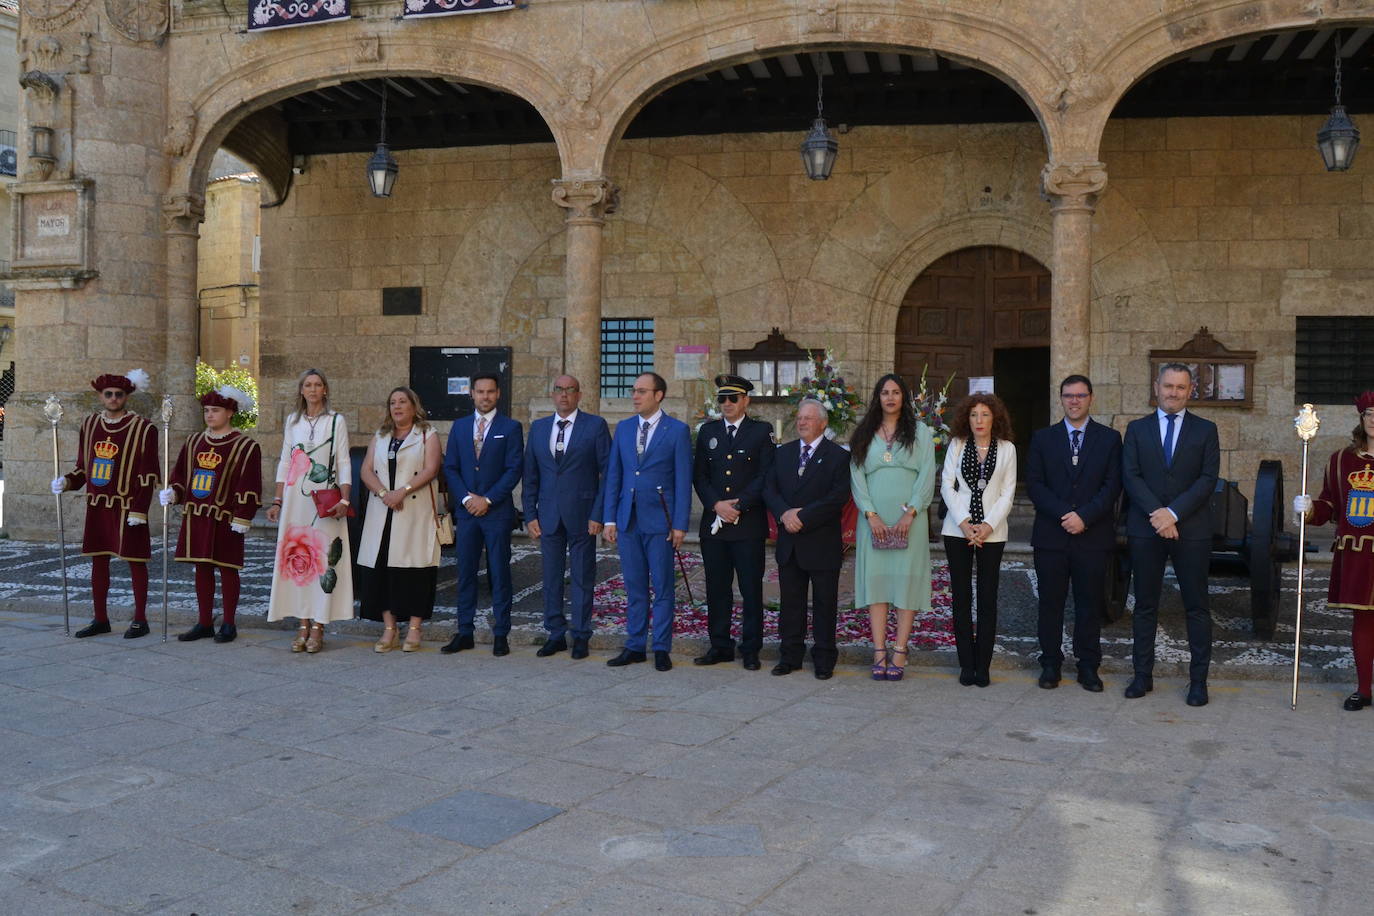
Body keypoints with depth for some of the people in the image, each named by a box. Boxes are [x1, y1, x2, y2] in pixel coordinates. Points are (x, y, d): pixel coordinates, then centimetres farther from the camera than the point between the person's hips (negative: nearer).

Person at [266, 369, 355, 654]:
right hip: (295, 499, 3)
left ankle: (318, 627, -1)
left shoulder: (336, 421, 2)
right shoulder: (292, 421, 12)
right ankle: (303, 626, 7)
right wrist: (277, 501, 10)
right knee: (296, 558, 1)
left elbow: (344, 464, -1)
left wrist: (344, 500, -12)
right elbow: (285, 463, 15)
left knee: (323, 559, -5)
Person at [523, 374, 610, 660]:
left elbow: (608, 473, -4)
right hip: (548, 516, 4)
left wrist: (598, 514, -10)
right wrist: (530, 515, 4)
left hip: (581, 515, -3)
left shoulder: (595, 425, -1)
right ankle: (556, 634, 19)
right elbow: (530, 476, 11)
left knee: (582, 578, 4)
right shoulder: (538, 427, 10)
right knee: (551, 577, 9)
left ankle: (581, 636, 14)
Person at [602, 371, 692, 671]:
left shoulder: (677, 430, -3)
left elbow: (683, 480, -5)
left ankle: (661, 649, 11)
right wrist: (610, 518, 5)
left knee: (663, 587, 3)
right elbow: (613, 475, 11)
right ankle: (634, 646, 19)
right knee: (634, 587, 10)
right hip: (628, 519, 4)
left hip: (660, 519, -4)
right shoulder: (623, 428, 10)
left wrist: (680, 524, -9)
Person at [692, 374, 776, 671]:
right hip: (713, 523, 3)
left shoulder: (762, 432, 3)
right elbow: (699, 475, 8)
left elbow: (766, 476, -4)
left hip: (749, 524, -3)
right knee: (717, 588, 7)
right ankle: (720, 646, 17)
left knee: (751, 589, 1)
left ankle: (750, 649, 10)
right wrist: (717, 504, -7)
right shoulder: (708, 431, 13)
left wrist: (738, 505, -12)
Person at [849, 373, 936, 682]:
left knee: (907, 580, -4)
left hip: (909, 519, -1)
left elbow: (927, 475, 0)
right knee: (875, 579, -3)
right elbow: (856, 475, 5)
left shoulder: (919, 432, 9)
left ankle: (899, 653, -2)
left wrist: (910, 513, -11)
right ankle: (879, 653, 0)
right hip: (874, 519, 1)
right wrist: (870, 514, -8)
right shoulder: (863, 435, 12)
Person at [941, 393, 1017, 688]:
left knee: (988, 598, -1)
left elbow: (1007, 493, 2)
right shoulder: (956, 445, 6)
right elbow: (946, 486, 2)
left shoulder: (1007, 448, 6)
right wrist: (964, 523, -9)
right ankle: (966, 664, 9)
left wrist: (988, 525, -10)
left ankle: (982, 666, 5)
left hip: (992, 532, 0)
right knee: (961, 597, 2)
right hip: (957, 530, 1)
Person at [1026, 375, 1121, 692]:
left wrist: (1084, 516, -14)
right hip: (1051, 535, 1)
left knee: (1090, 604, 5)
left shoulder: (1110, 438, 7)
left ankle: (1088, 666, 14)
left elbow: (1113, 485, -1)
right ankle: (1051, 664, 14)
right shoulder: (1043, 438, 9)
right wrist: (1064, 515, -12)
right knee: (1051, 603, 4)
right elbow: (1034, 483, 1)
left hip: (1093, 535, -1)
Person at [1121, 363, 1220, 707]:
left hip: (1191, 529, -1)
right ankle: (1143, 675, 14)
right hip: (1145, 530, 1)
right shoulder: (1137, 429, 8)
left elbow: (1208, 479, -3)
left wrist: (1173, 513, -14)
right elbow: (1130, 476, -1)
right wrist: (1157, 514, -13)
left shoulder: (1205, 430, 6)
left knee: (1197, 607, 3)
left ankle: (1198, 680, 10)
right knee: (1145, 605, 7)